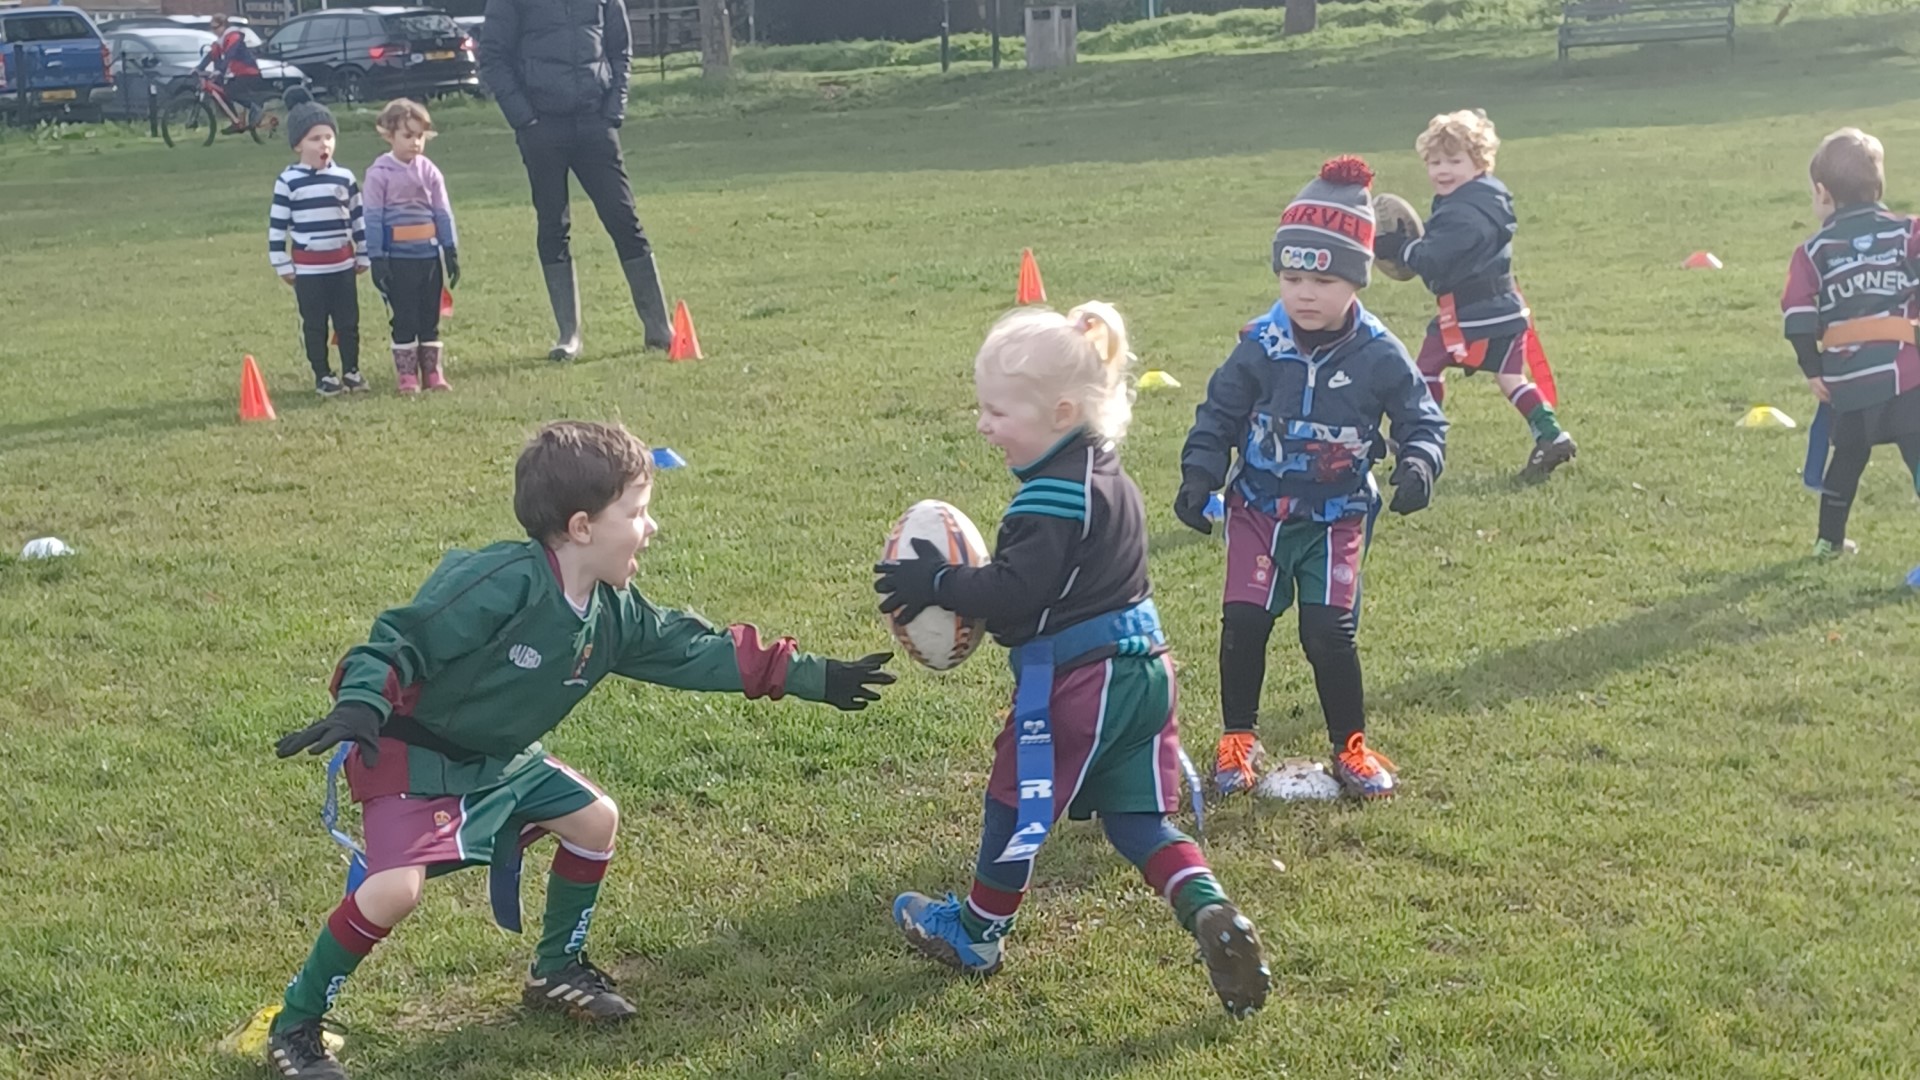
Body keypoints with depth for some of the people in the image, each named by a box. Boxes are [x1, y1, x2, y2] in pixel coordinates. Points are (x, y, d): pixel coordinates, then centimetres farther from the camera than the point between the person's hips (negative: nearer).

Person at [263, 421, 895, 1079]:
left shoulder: (612, 611, -4)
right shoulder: (501, 583, -30)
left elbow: (696, 650, 4)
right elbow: (402, 641, -27)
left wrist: (817, 678, 5)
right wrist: (359, 706, -45)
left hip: (502, 758, 9)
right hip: (414, 757, -9)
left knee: (595, 820, 11)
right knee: (395, 889, -23)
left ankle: (556, 971, 30)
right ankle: (294, 1027, -3)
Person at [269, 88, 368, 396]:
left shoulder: (345, 178, 2)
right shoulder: (288, 182, -7)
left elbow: (358, 219, 10)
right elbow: (277, 226, -3)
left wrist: (363, 256, 12)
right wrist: (282, 265, -3)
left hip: (343, 264, 2)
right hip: (308, 268, -2)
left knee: (349, 321, 8)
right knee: (315, 325, 6)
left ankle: (351, 370, 22)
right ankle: (323, 375, 15)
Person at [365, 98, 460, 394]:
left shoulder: (429, 171, 5)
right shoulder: (379, 173, -6)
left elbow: (443, 214, 8)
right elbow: (373, 218, -6)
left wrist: (452, 253, 6)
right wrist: (376, 259, -9)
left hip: (430, 255, 4)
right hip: (398, 258, -4)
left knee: (430, 317, 9)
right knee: (405, 319, 2)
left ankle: (433, 372, 17)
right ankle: (406, 376, 9)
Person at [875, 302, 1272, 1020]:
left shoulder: (1051, 496, -21)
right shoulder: (1107, 477, 10)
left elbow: (1012, 592, -25)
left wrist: (935, 584, -13)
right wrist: (954, 586, 12)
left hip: (1073, 683, -9)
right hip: (1141, 670, 9)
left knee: (1016, 804, 12)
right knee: (1138, 820, 14)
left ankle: (977, 932, 31)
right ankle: (1212, 915, -6)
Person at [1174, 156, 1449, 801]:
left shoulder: (1379, 356, -11)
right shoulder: (1260, 346, -9)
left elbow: (1423, 419, -3)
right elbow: (1218, 415, 1)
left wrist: (1417, 463, -23)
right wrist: (1199, 476, -8)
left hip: (1338, 517, -1)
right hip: (1259, 508, 1)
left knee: (1329, 632, -5)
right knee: (1244, 622, -3)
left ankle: (1350, 746, 15)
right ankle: (1238, 740, 16)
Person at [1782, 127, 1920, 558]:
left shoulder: (1814, 251, 2)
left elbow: (1798, 313, -7)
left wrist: (1812, 369, -1)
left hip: (1845, 377, 3)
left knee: (1848, 455, 22)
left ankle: (1830, 539, 32)